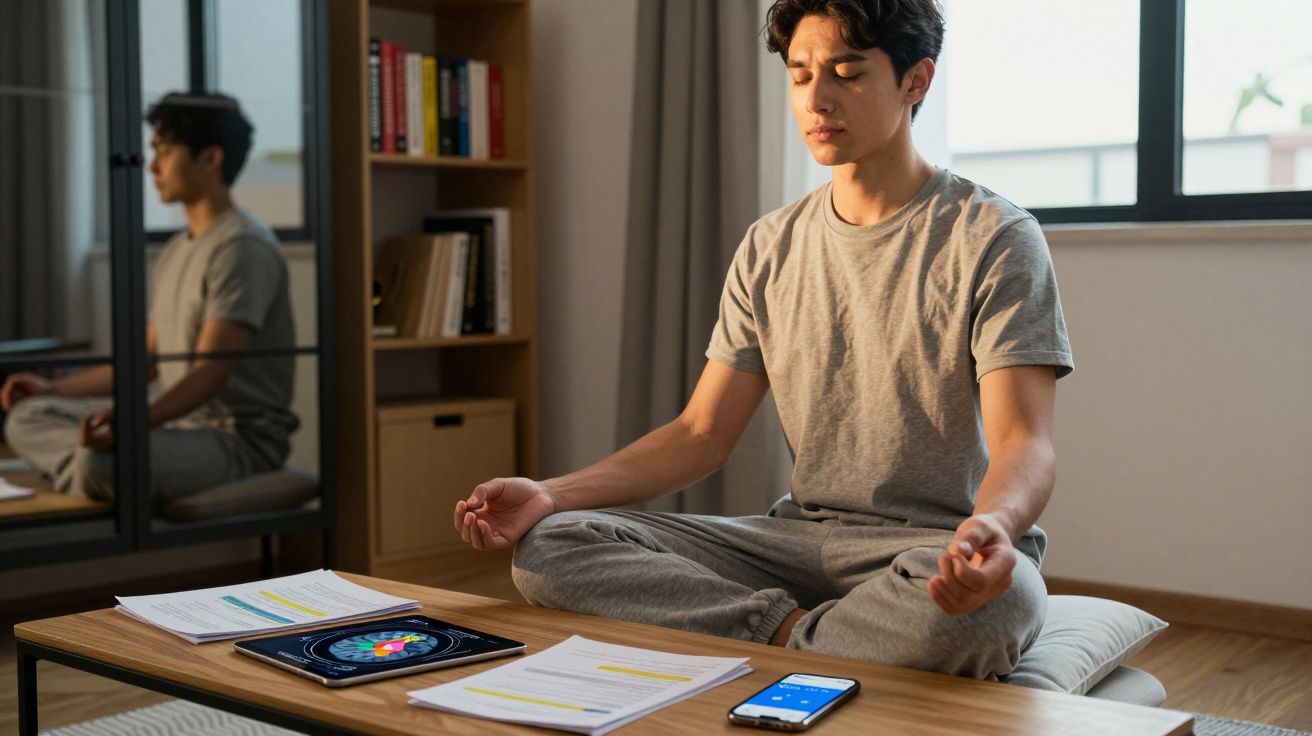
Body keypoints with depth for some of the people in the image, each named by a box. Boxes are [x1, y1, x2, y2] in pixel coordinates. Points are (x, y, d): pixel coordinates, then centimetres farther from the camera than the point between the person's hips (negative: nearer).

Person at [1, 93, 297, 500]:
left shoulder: (242, 246, -14)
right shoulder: (175, 251, 17)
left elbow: (212, 373, -23)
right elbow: (146, 359, 23)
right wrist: (55, 389, 20)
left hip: (241, 438, -10)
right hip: (179, 423, 10)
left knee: (106, 461, -35)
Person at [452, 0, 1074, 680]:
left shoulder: (994, 239, -5)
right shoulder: (770, 247, 11)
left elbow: (1023, 439, -15)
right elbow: (702, 433, 9)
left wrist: (991, 526, -40)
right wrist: (550, 494, -6)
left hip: (942, 552, -4)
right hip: (802, 537, 4)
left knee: (1000, 598, -42)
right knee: (547, 549, -12)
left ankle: (786, 648, -18)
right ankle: (796, 629, -18)